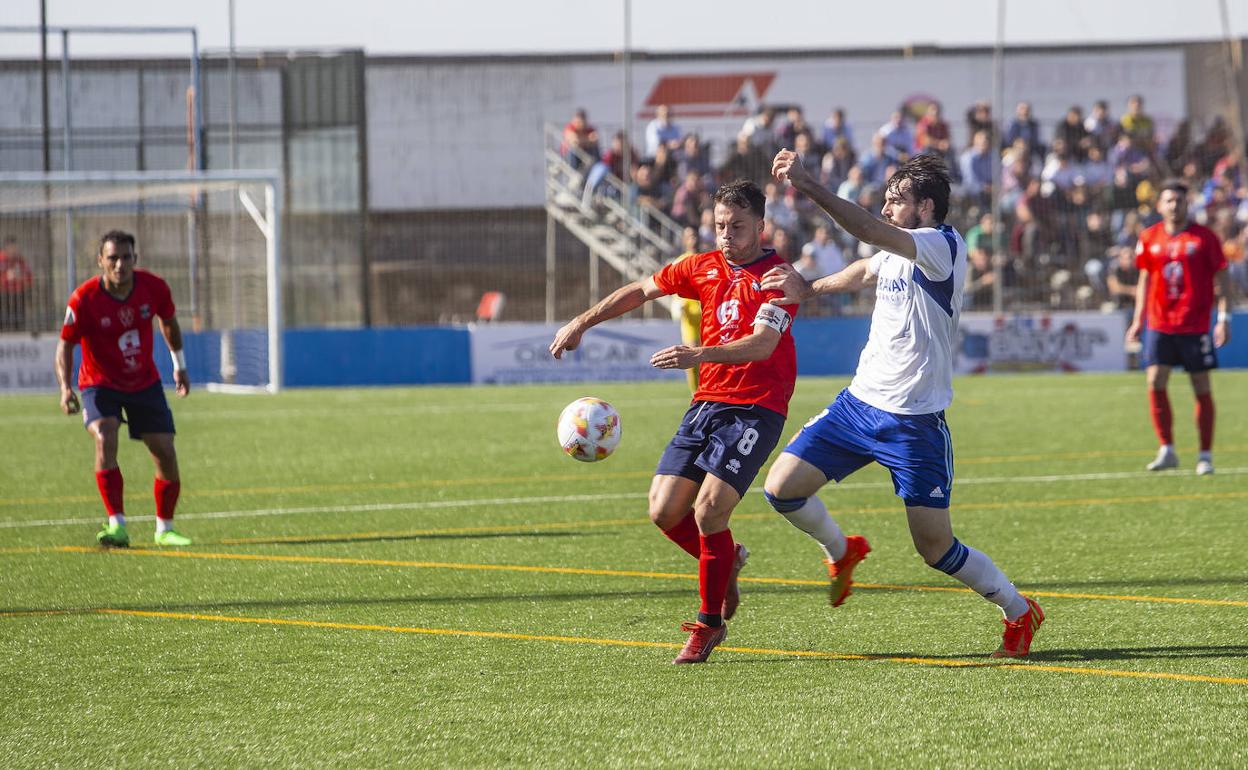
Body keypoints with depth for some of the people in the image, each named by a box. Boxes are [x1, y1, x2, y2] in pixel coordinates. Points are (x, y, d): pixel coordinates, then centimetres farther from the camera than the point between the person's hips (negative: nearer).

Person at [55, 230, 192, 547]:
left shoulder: (154, 288, -14)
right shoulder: (84, 299, -23)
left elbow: (168, 322, 8)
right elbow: (66, 344, -14)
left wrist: (179, 365, 17)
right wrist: (65, 388, -29)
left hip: (145, 382, 3)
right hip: (100, 384, -3)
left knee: (165, 452, -2)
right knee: (105, 439, -28)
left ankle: (164, 529, 19)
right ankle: (117, 525, -29)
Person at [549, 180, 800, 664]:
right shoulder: (705, 268, 9)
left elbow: (763, 343, -24)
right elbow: (641, 291, 22)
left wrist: (700, 355, -38)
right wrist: (582, 322, 18)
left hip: (755, 410, -6)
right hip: (706, 403, 6)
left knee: (708, 510, -19)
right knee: (664, 512, -2)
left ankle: (709, 623, -2)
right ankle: (725, 563, 28)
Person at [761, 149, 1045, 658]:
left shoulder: (944, 246, -15)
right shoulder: (895, 251, 11)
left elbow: (871, 232, -30)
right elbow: (865, 270, 36)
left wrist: (807, 186, -36)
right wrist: (809, 288, 25)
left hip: (915, 420, -7)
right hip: (859, 402, 7)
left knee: (936, 548, -4)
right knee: (781, 488, -3)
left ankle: (1020, 612, 18)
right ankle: (841, 553, 26)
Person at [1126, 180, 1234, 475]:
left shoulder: (1204, 237, -3)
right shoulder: (1149, 238, 6)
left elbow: (1221, 279, 0)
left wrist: (1224, 318, -8)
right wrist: (1138, 320, 12)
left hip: (1195, 326, -2)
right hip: (1159, 325, 2)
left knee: (1202, 389, 1)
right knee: (1155, 383, -9)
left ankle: (1205, 456, 8)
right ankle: (1167, 450, 2)